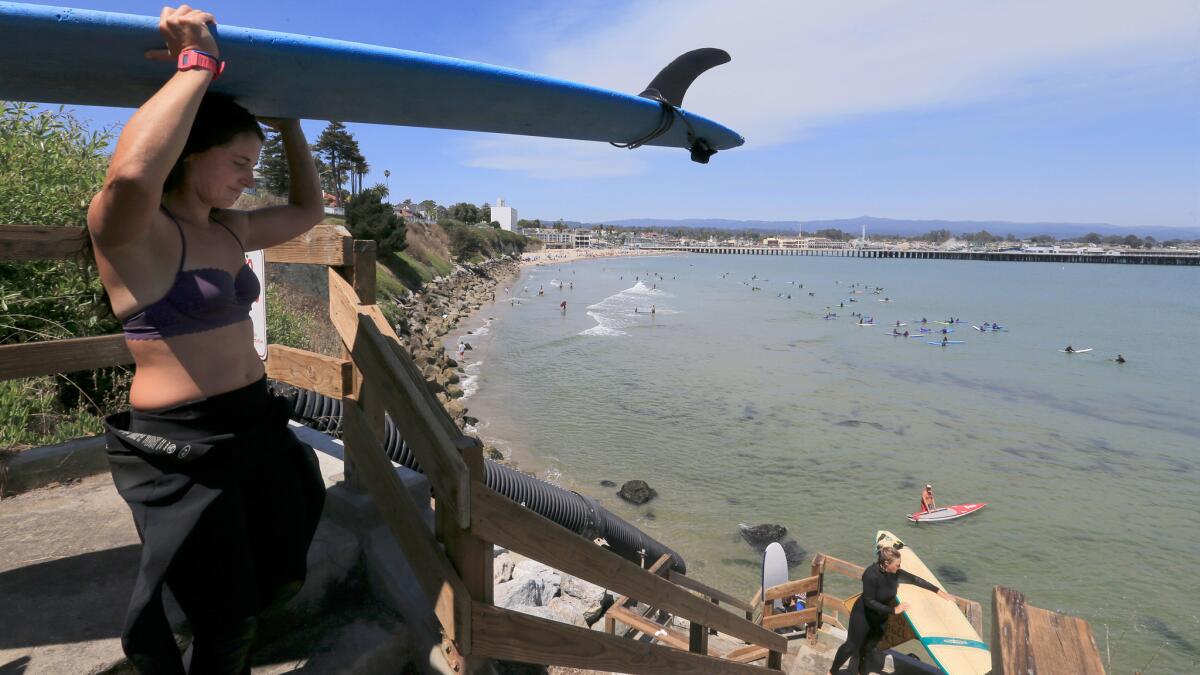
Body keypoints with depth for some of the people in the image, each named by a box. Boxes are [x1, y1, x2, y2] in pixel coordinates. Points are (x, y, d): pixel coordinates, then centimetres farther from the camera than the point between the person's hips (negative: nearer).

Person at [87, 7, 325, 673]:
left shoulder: (230, 229, 7)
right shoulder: (130, 230, -16)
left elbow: (308, 208, 21)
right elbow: (131, 173, -40)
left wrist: (287, 119, 14)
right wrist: (198, 61, -29)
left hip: (256, 424, 8)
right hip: (179, 450, -8)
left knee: (282, 580, 25)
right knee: (228, 622, 11)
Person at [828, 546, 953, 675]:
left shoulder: (894, 572, -15)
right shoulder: (871, 574, -35)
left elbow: (915, 580, -1)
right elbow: (869, 602, -29)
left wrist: (939, 591, 3)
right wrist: (893, 610, -26)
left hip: (880, 617, 6)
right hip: (863, 616, -6)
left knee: (868, 647, 20)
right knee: (851, 646, 6)